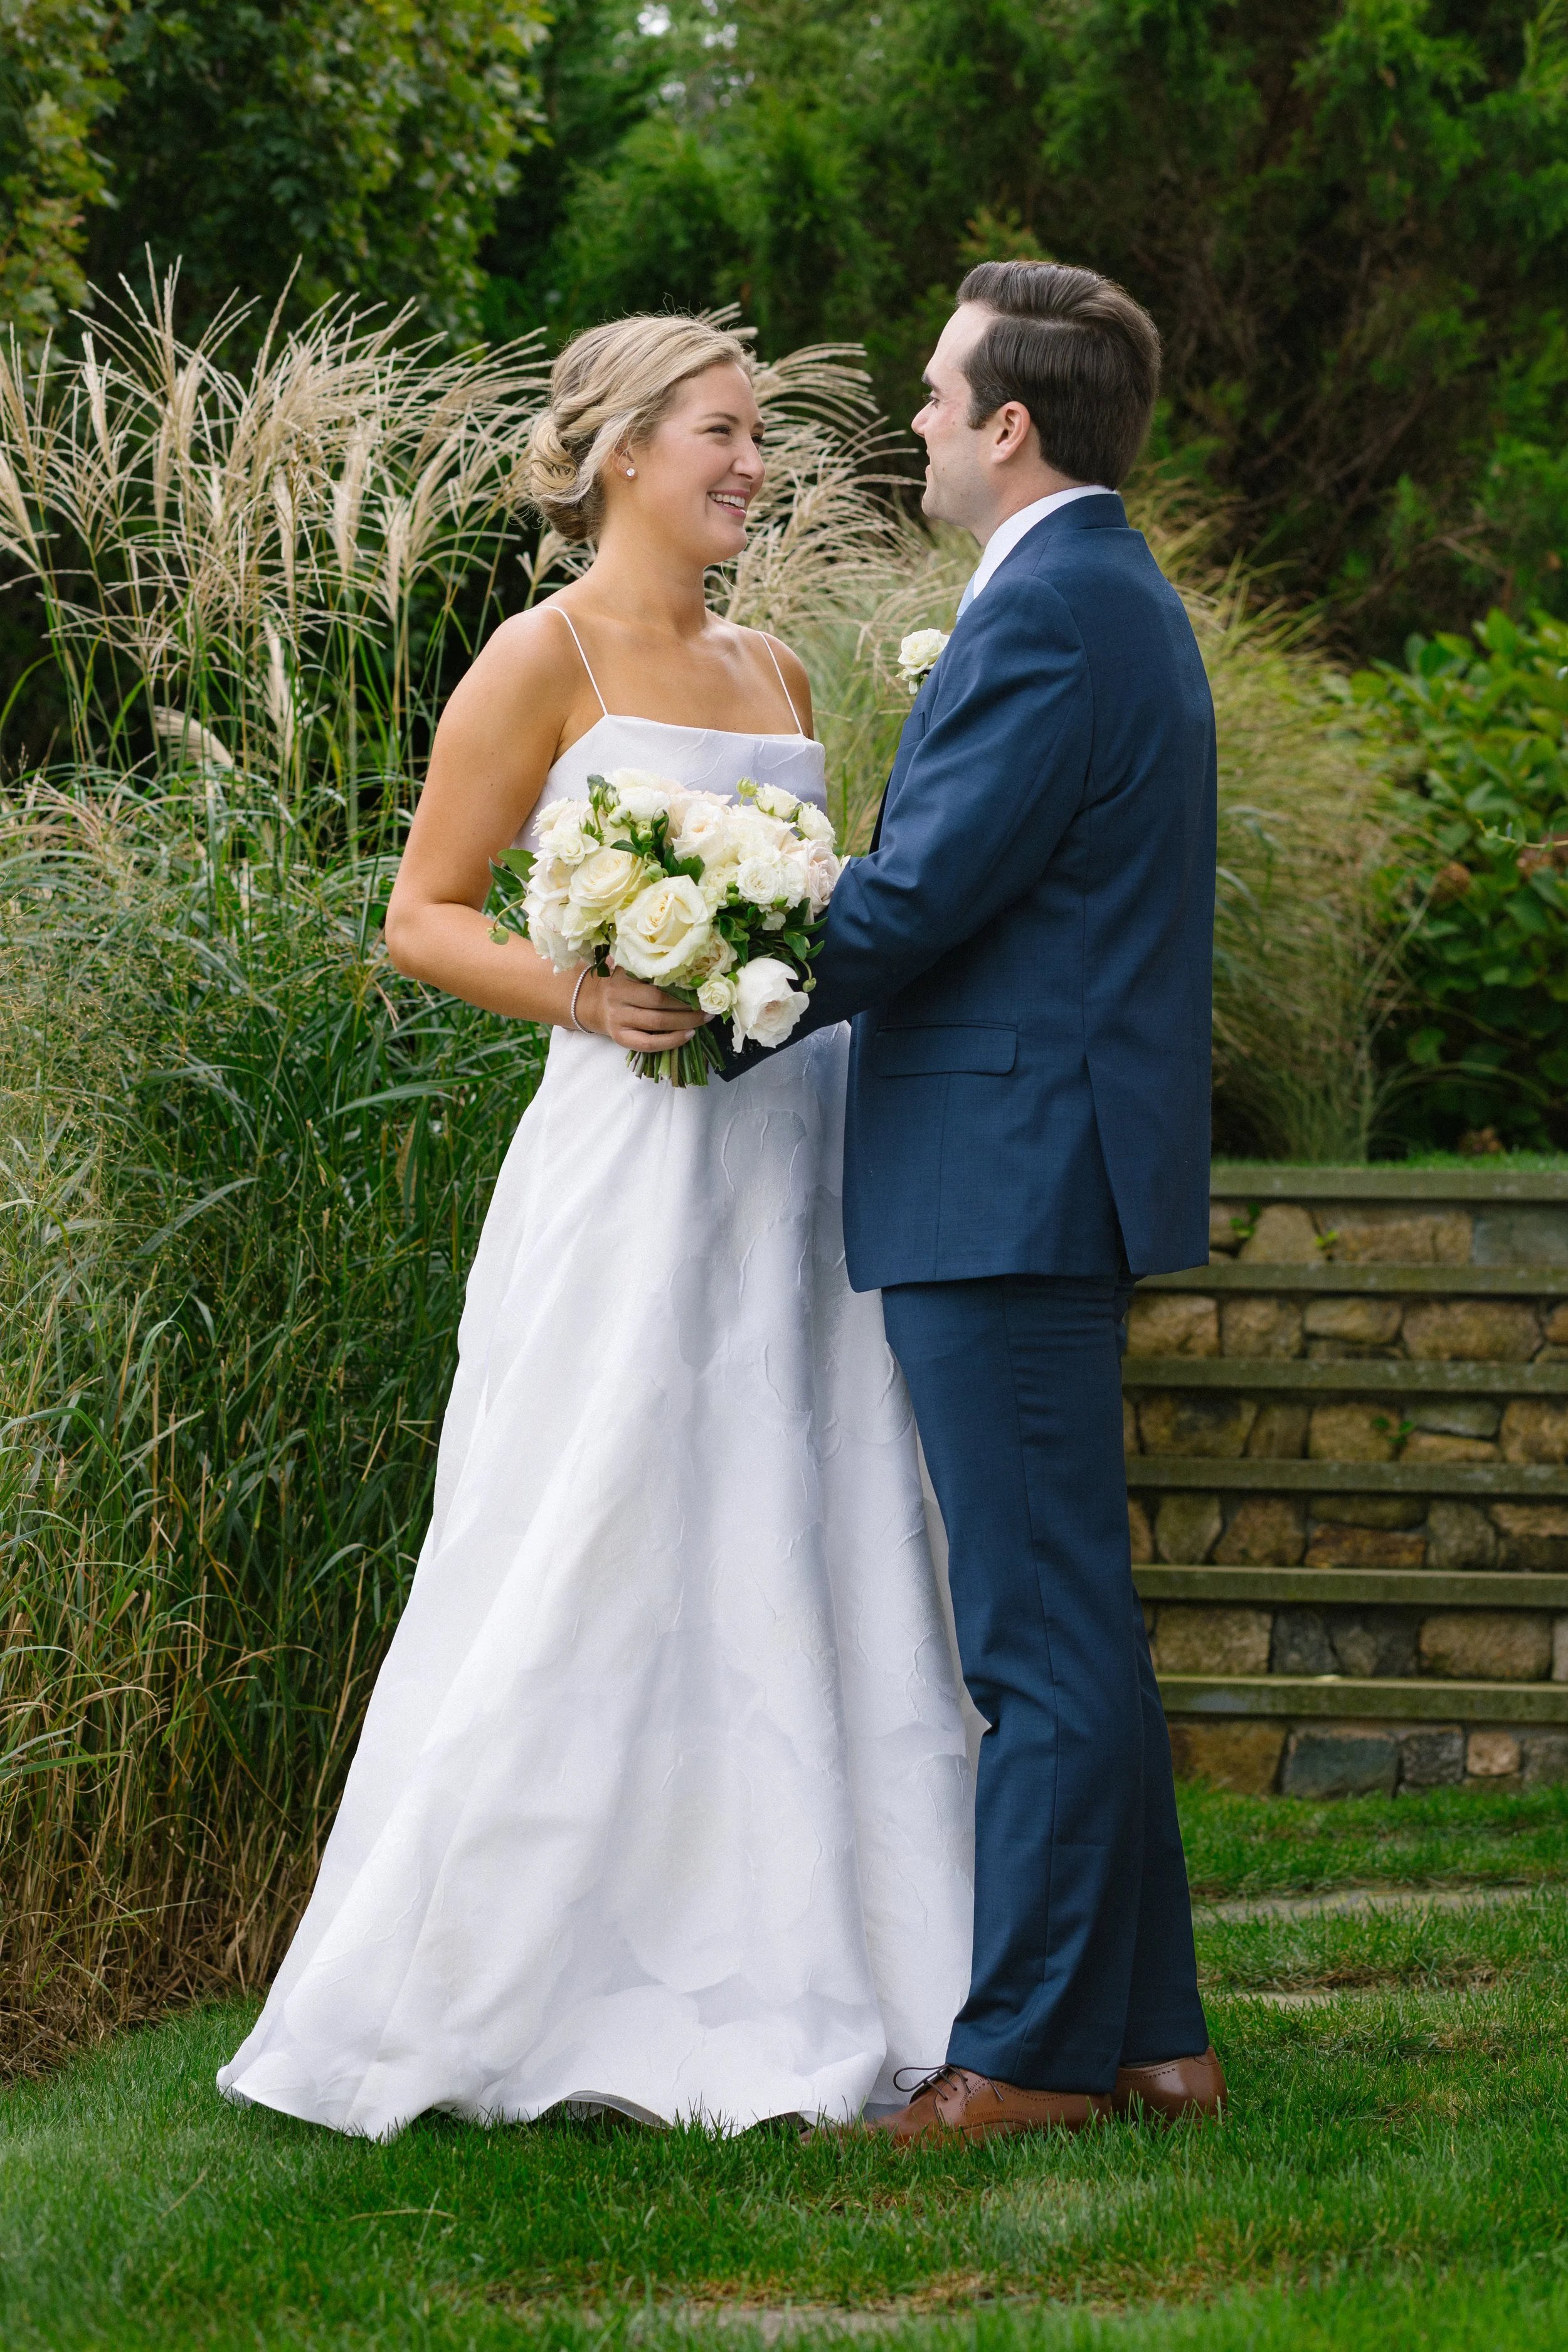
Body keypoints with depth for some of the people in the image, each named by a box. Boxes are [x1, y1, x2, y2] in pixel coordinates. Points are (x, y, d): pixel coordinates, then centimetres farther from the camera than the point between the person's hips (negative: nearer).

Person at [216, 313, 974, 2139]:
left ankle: (777, 1991, 13)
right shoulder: (547, 657, -3)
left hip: (791, 1160, 7)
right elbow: (422, 917, -4)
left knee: (794, 1570, 6)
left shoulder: (771, 673, 17)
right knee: (590, 1578, -6)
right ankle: (433, 1998, 4)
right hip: (633, 1158, -7)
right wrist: (587, 994, -20)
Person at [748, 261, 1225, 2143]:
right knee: (1064, 1626, 14)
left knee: (1044, 1635, -5)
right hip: (1045, 1187, 11)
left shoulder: (1050, 613, -15)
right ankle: (1143, 2035, 19)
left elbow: (917, 895, -18)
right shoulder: (1117, 599, 18)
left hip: (1010, 1191, -11)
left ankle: (1030, 2052, 0)